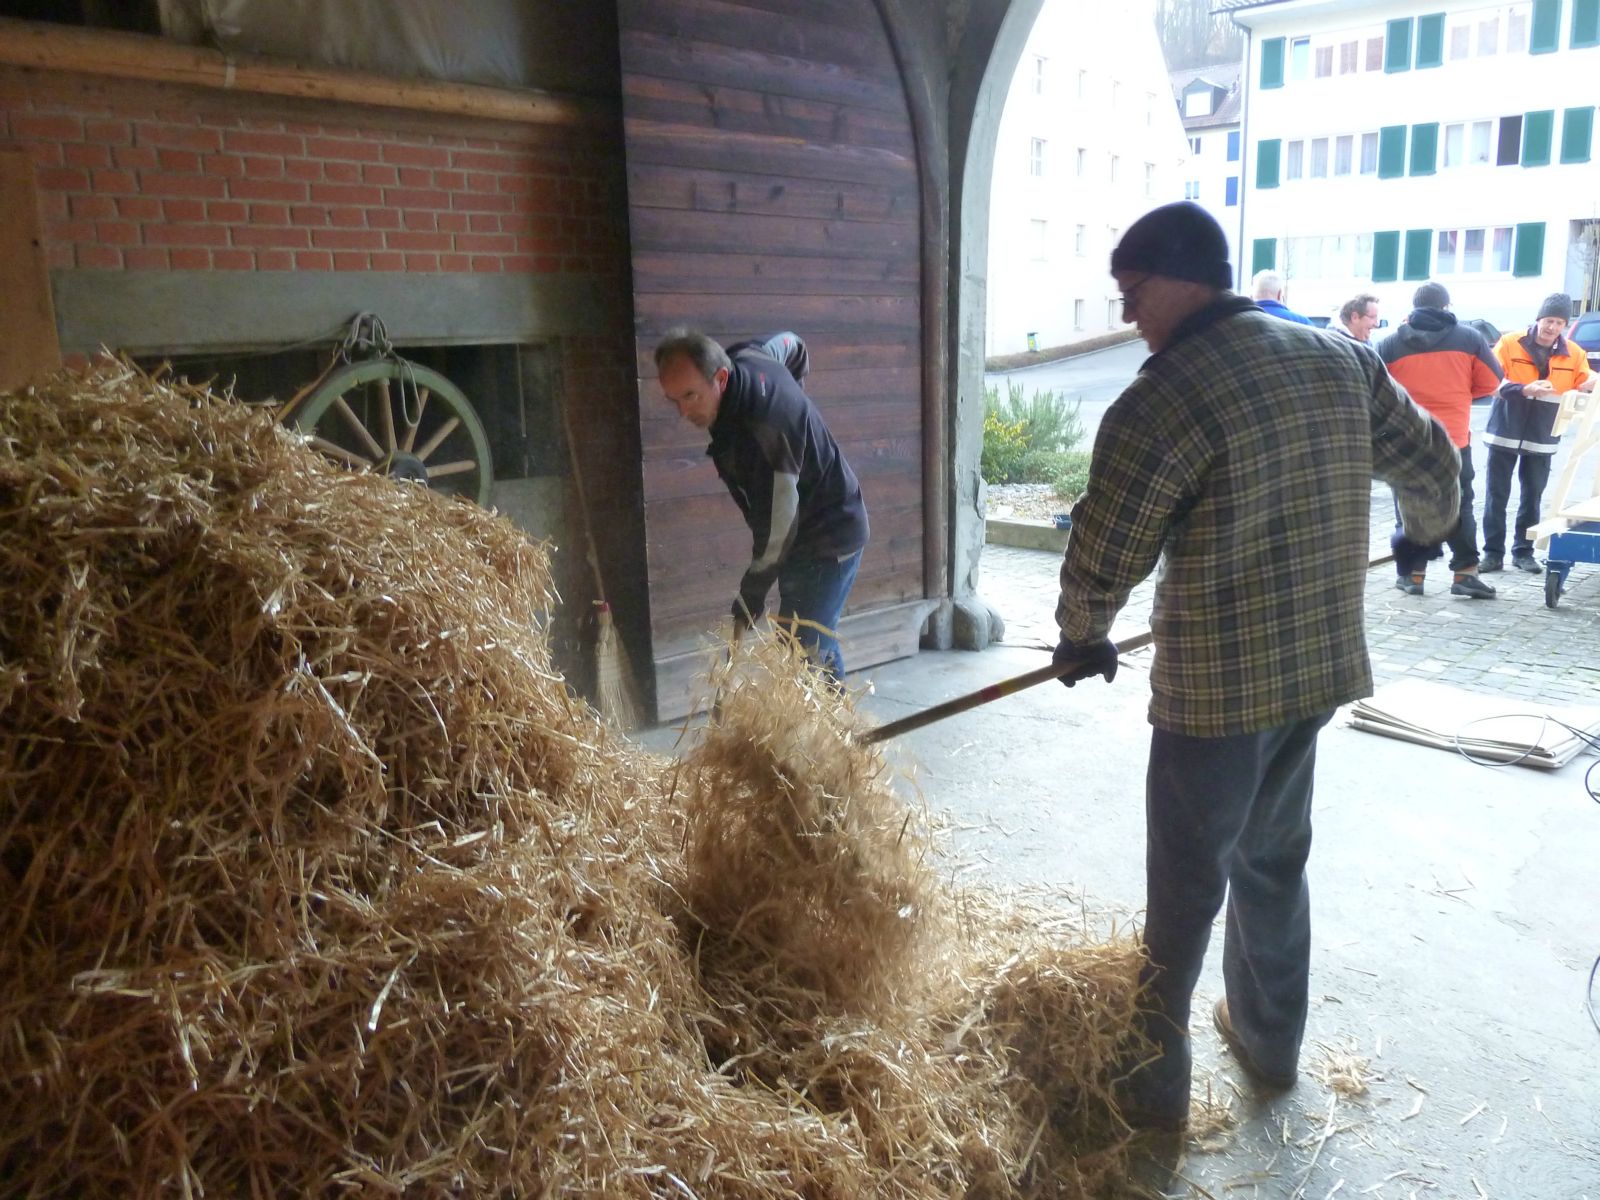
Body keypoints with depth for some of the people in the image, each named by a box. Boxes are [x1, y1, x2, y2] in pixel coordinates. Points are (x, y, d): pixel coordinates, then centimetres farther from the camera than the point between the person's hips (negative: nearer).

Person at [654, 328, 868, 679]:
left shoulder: (761, 431, -35)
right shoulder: (746, 358, -8)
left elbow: (776, 525, -29)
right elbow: (792, 345, 15)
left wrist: (750, 599, -19)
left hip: (828, 537, -10)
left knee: (808, 647, -12)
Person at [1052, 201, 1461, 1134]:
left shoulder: (1163, 398, -18)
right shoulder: (1341, 360, 3)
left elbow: (1102, 558, -15)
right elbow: (1432, 464, 15)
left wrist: (1084, 639, 5)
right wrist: (1432, 527, 37)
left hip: (1215, 686, -7)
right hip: (1323, 666, 7)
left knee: (1187, 882, 8)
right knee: (1275, 856, 23)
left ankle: (1154, 1080, 22)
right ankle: (1270, 1040, 41)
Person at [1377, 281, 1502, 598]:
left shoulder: (1391, 343, -2)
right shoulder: (1469, 338, 0)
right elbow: (1490, 381, 4)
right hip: (1454, 439, 0)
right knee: (1459, 507, 10)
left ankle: (1411, 574, 7)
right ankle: (1465, 572, 7)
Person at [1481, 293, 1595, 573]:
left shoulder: (1573, 353, 2)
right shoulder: (1510, 344, -7)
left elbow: (1582, 389, 1)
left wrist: (1591, 385, -22)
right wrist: (1525, 389, -26)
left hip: (1542, 439, 2)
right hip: (1505, 433, -2)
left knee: (1532, 497, 8)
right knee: (1497, 495, 1)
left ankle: (1523, 552, 17)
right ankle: (1493, 553, 8)